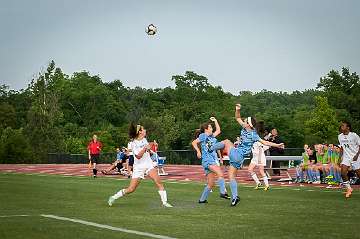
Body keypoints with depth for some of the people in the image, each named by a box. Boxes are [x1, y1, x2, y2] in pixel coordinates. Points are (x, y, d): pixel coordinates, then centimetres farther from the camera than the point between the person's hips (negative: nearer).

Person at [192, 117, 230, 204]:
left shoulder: (211, 136, 20)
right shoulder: (203, 136, -2)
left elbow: (218, 131, 34)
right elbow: (194, 142, -7)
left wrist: (215, 121, 29)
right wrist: (198, 151, -17)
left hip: (214, 160, 8)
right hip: (207, 160, -8)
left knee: (211, 184, 8)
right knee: (220, 174, -28)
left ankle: (202, 199, 17)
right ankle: (223, 192, -33)